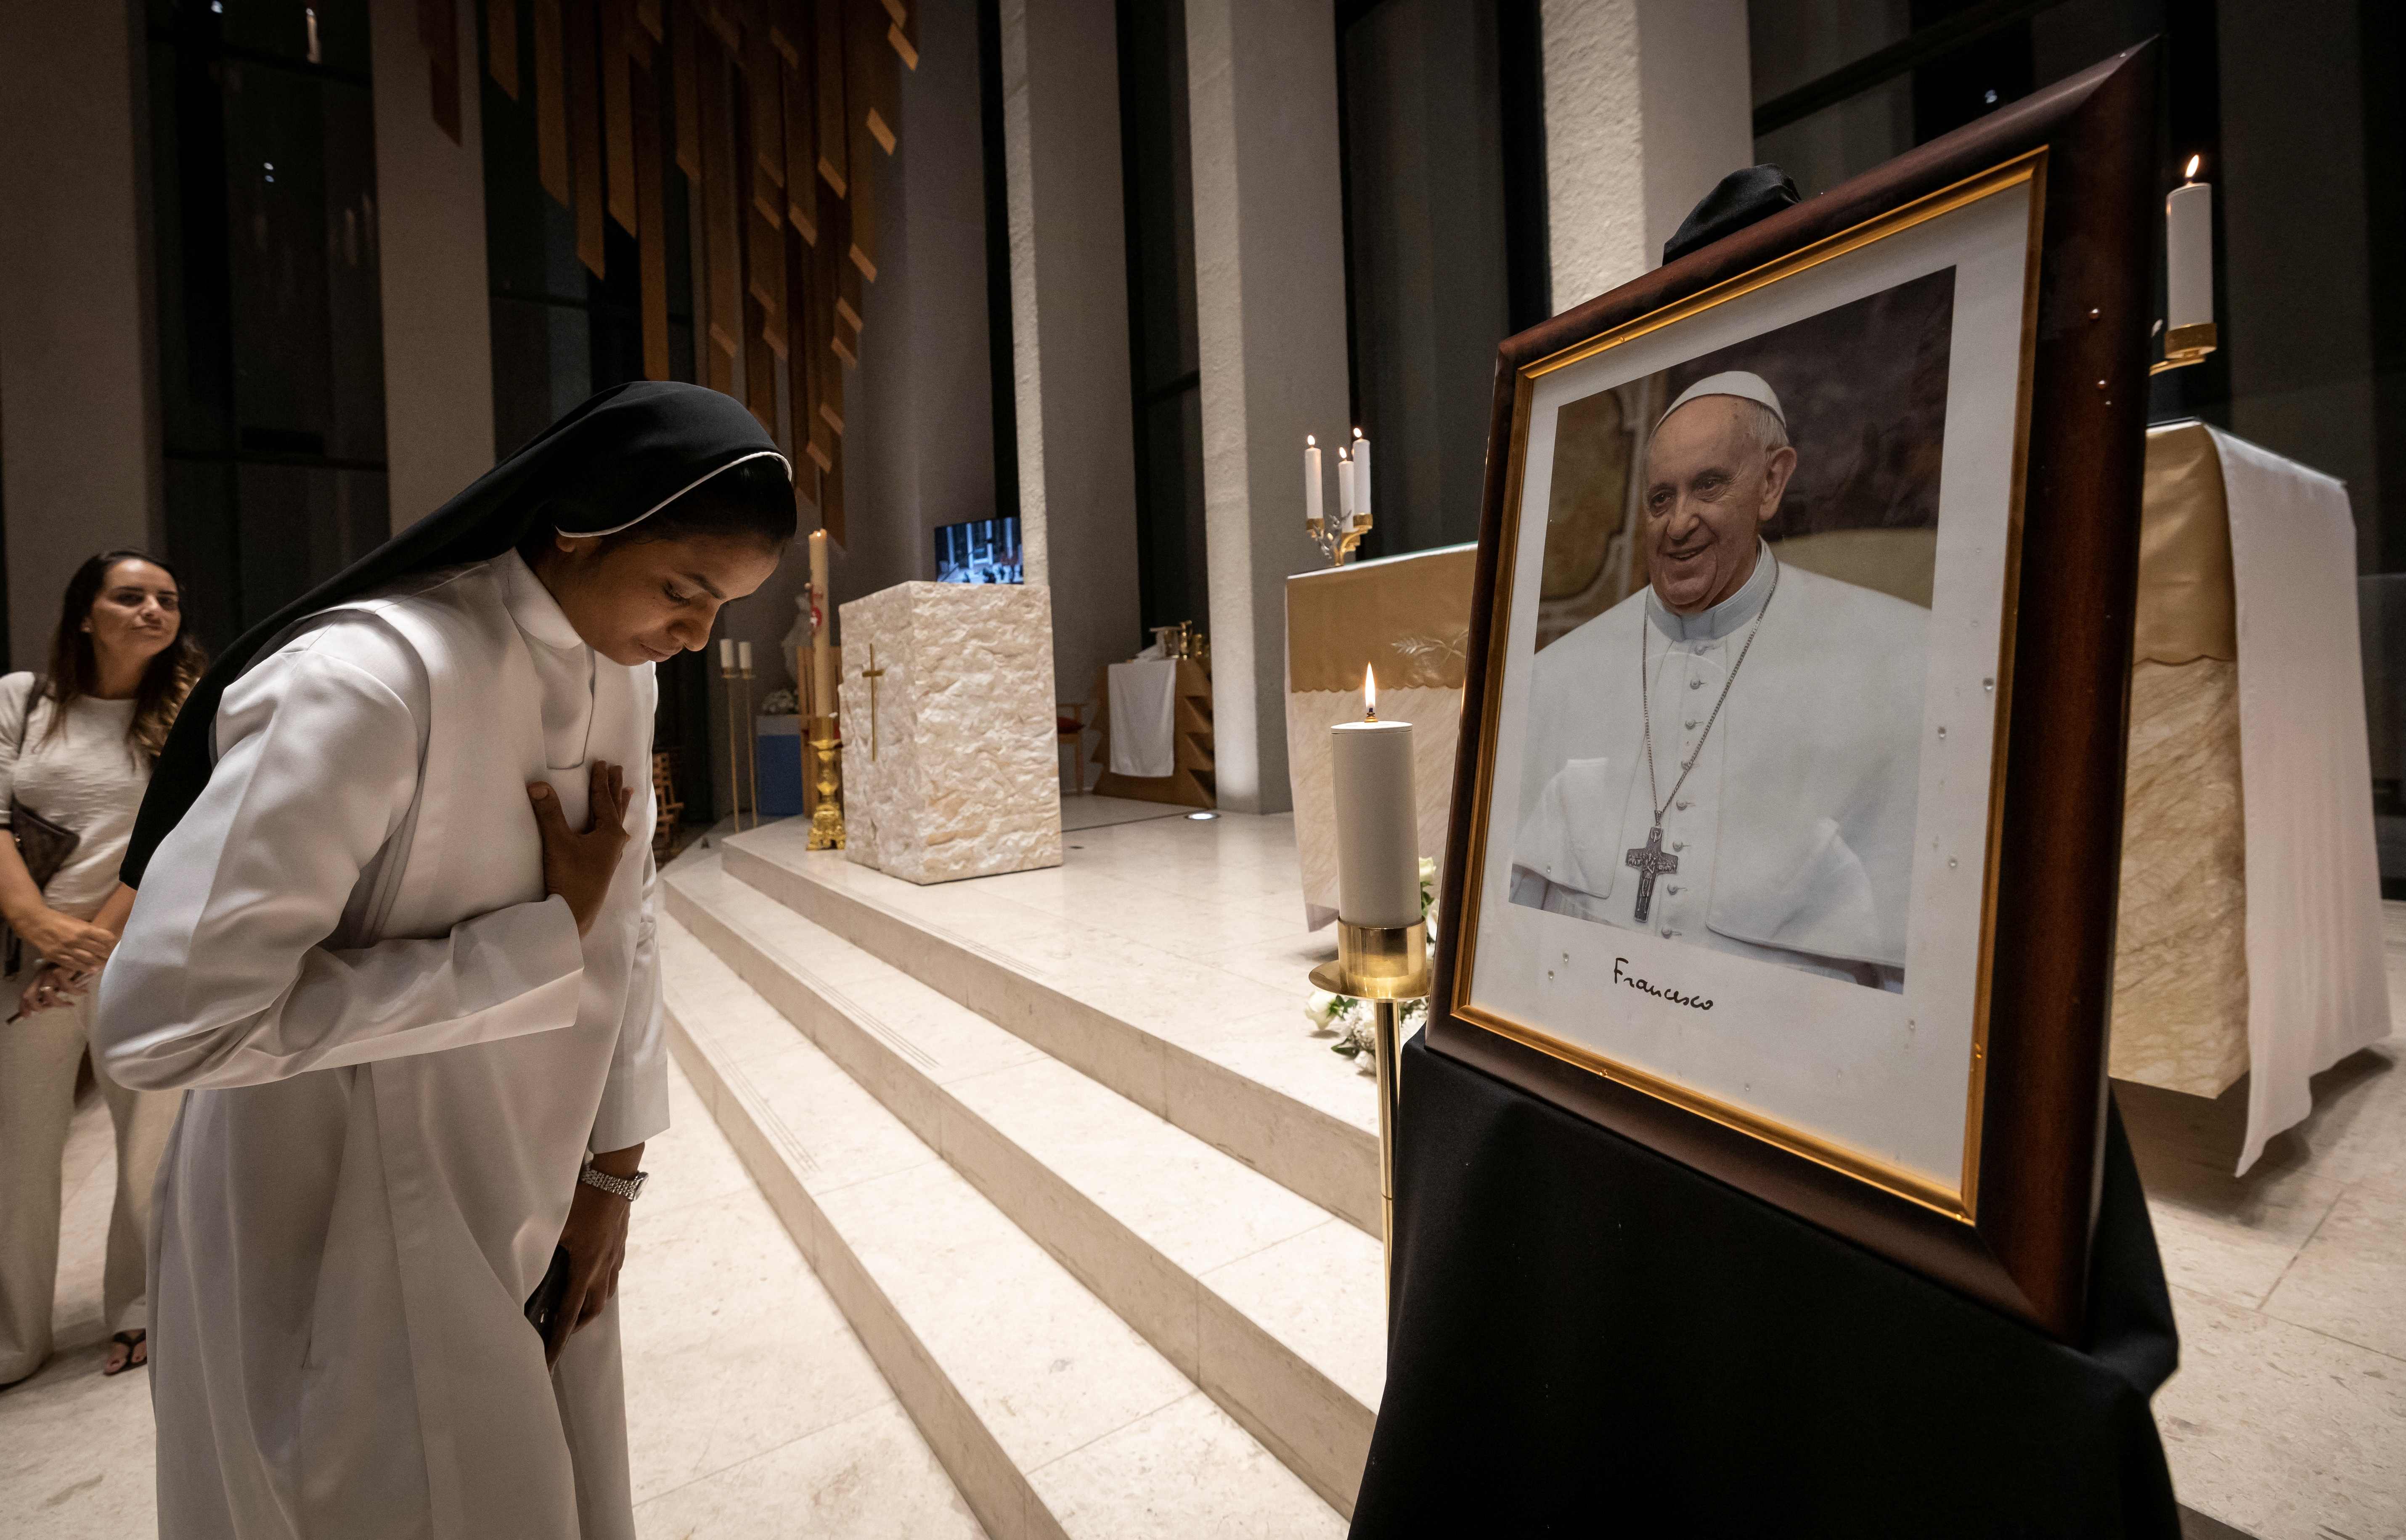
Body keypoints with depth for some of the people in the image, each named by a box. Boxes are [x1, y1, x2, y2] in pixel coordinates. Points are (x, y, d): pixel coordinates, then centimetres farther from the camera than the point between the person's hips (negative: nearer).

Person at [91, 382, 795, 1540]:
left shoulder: (620, 673, -3)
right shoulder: (371, 680, -26)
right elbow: (159, 1022, -25)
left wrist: (614, 1168, 4)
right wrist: (544, 938, -23)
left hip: (540, 1214, 7)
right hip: (350, 1242, -6)